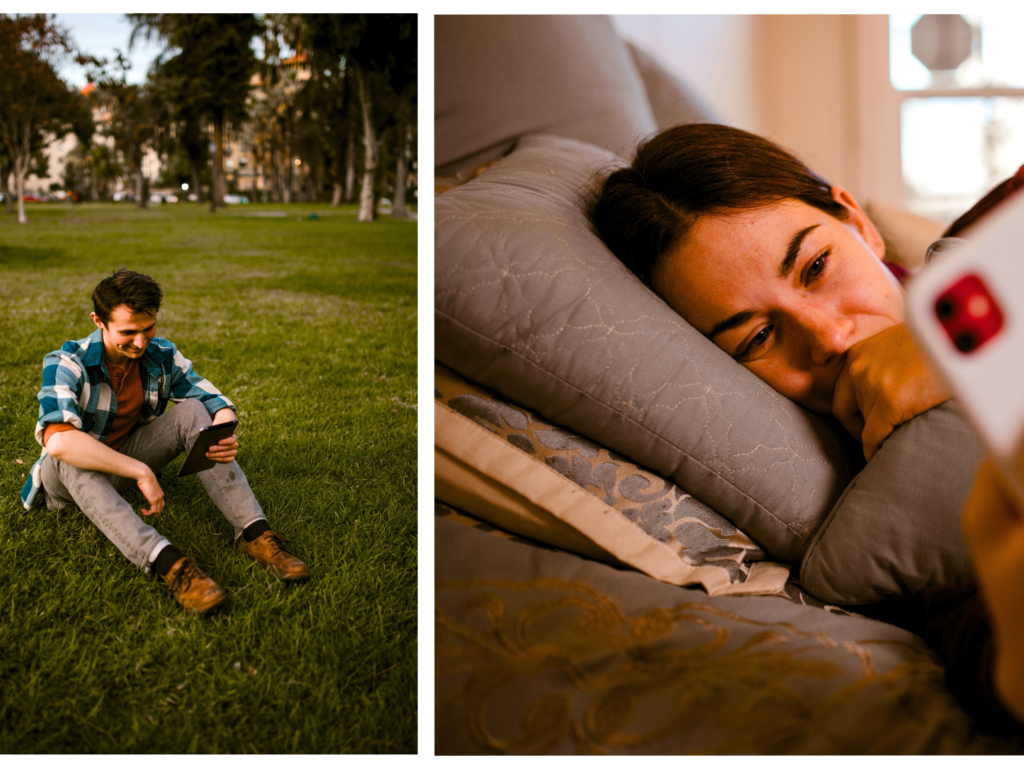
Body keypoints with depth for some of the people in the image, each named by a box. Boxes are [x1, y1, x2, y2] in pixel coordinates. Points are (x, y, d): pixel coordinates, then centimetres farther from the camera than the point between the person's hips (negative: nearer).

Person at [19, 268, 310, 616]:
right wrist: (141, 472, -45)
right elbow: (57, 441, -42)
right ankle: (167, 562, -56)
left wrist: (226, 436, -35)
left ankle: (255, 533, -31)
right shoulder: (66, 365, -26)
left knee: (193, 411, -20)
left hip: (129, 459, 4)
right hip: (69, 480, -4)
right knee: (69, 456, -40)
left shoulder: (161, 356, -10)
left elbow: (217, 402, -10)